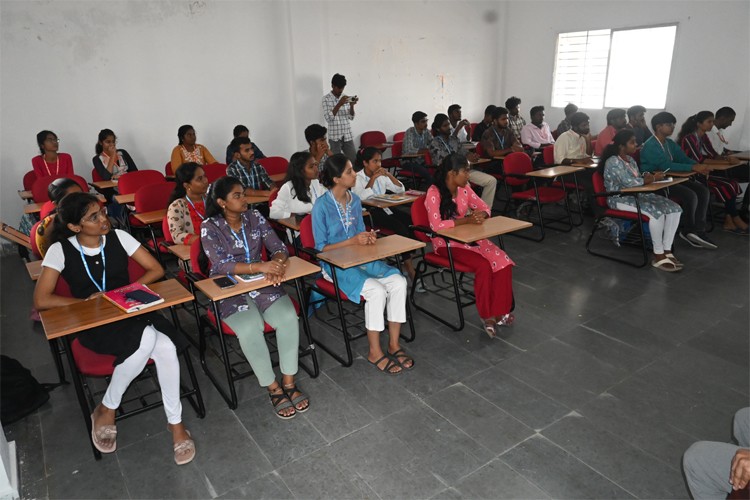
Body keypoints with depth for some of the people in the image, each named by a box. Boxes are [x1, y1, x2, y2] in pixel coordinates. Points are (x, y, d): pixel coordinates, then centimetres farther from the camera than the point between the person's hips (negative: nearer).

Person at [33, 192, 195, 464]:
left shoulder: (118, 237, -1)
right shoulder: (61, 250, -7)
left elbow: (156, 269, 1)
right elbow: (41, 301, -12)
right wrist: (88, 301, -15)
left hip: (131, 311, 3)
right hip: (93, 324, -2)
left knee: (165, 345, -30)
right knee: (145, 338, -35)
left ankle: (176, 422, -13)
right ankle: (107, 409, -9)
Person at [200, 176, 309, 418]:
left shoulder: (255, 217, 4)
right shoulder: (210, 227, -7)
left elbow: (279, 247, -1)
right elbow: (221, 265, -19)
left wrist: (276, 264, -26)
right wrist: (260, 266, -33)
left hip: (263, 284, 3)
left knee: (288, 318, -24)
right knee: (250, 329, -31)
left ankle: (289, 382, -9)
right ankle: (273, 388, -11)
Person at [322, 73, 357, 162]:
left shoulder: (346, 98, 8)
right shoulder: (326, 99, -4)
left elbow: (351, 117, 5)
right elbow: (328, 118, -14)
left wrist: (352, 105, -13)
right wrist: (339, 104, -22)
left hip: (348, 136, 4)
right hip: (334, 137, -4)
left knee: (354, 160, 4)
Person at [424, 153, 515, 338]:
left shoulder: (464, 188, 4)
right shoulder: (434, 193, -15)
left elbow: (485, 208, 10)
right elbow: (436, 225, -25)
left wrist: (480, 215, -15)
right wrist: (466, 220, -26)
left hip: (469, 237, 6)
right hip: (446, 243, -6)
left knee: (503, 262, -17)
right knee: (483, 266, -28)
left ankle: (499, 312, -7)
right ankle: (487, 316, -8)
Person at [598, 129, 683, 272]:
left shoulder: (631, 160, 15)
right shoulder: (613, 162, -15)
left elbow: (638, 180, 15)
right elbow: (629, 182, -24)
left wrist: (650, 177, -8)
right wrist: (653, 179, -11)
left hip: (636, 195, 9)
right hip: (620, 199, -9)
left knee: (674, 209, -7)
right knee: (657, 212, -31)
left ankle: (667, 250, -6)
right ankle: (658, 256, -18)